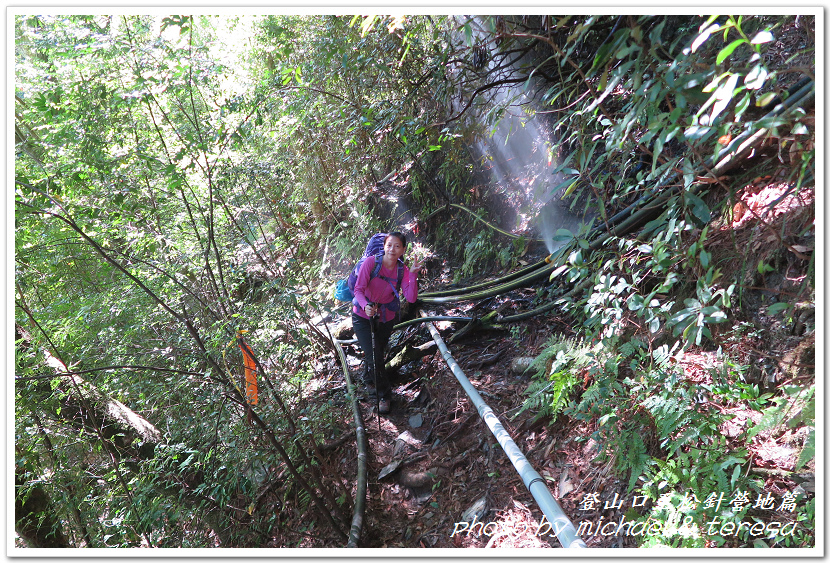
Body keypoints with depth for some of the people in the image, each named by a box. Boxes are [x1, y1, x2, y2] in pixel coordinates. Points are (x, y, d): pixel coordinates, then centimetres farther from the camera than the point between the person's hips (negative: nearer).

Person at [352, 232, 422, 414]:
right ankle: (384, 395, 12)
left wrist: (413, 275, -31)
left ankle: (368, 379, 53)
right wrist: (365, 306, -39)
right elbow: (358, 289, -20)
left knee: (378, 354, 20)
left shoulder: (402, 270, -10)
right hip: (363, 316, -3)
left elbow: (411, 298, -20)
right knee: (374, 357, -9)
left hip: (386, 318, 3)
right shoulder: (371, 262, -20)